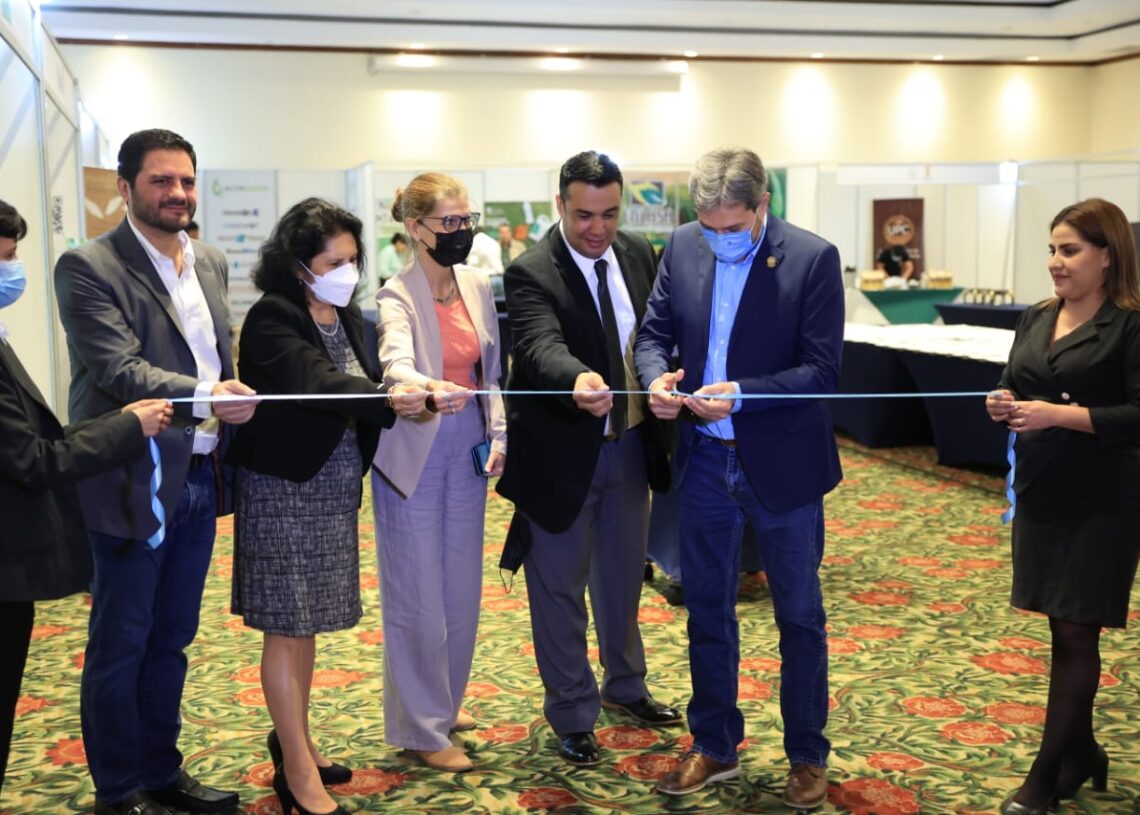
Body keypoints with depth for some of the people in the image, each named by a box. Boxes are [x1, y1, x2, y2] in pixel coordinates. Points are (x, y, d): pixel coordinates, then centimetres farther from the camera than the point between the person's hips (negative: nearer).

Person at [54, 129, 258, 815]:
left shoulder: (212, 264, 12)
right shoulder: (88, 267, -10)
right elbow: (119, 369, -21)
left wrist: (235, 398, 8)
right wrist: (205, 397, -33)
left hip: (199, 481, 7)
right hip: (134, 483, -6)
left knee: (172, 639, 18)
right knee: (120, 645, 7)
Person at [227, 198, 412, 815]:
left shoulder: (347, 317, 9)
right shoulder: (271, 319, -17)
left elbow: (367, 387, 6)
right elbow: (318, 383, -33)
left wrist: (412, 398, -11)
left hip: (335, 486, 7)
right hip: (284, 488, -7)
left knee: (306, 621, 16)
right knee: (287, 626, 1)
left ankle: (293, 739, 31)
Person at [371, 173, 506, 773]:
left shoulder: (476, 287, 4)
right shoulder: (398, 297, -15)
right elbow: (395, 365, -34)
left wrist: (497, 433, 3)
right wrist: (429, 390, -55)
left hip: (466, 448, 6)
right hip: (414, 452, -6)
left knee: (462, 588, 15)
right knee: (419, 594, 1)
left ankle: (444, 701, 34)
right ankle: (421, 729, 14)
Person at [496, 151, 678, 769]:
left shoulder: (638, 253, 0)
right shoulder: (531, 272, -19)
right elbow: (541, 347, -35)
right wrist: (578, 380, -55)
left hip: (630, 444, 6)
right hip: (563, 454, -6)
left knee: (623, 575, 22)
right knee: (560, 588, 7)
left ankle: (625, 687, 44)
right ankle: (572, 714, 25)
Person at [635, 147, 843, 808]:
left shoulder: (813, 258, -14)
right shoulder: (682, 247, -1)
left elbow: (822, 370, -16)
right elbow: (654, 331, 6)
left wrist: (741, 394, -28)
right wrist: (657, 376, -16)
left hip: (782, 462, -4)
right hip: (705, 461, 4)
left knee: (800, 616, 11)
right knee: (708, 610, 15)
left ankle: (808, 756, 28)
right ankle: (715, 747, 32)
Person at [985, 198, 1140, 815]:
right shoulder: (1036, 319, 10)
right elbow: (1015, 388, 15)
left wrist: (1058, 413, -23)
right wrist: (1003, 405, -7)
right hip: (1040, 493, 6)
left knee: (1076, 633, 2)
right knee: (1062, 628, 14)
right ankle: (1080, 753, 30)